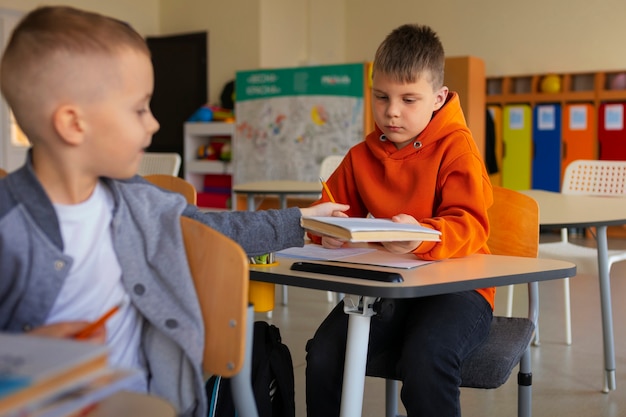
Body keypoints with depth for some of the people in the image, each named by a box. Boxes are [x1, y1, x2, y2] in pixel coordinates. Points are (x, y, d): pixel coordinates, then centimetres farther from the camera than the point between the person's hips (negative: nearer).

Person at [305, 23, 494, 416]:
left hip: (455, 285, -4)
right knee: (324, 354, -21)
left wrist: (421, 237, -36)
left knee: (424, 358, -34)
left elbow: (470, 225, -14)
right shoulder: (361, 156, 10)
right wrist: (330, 233, -7)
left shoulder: (456, 146, -5)